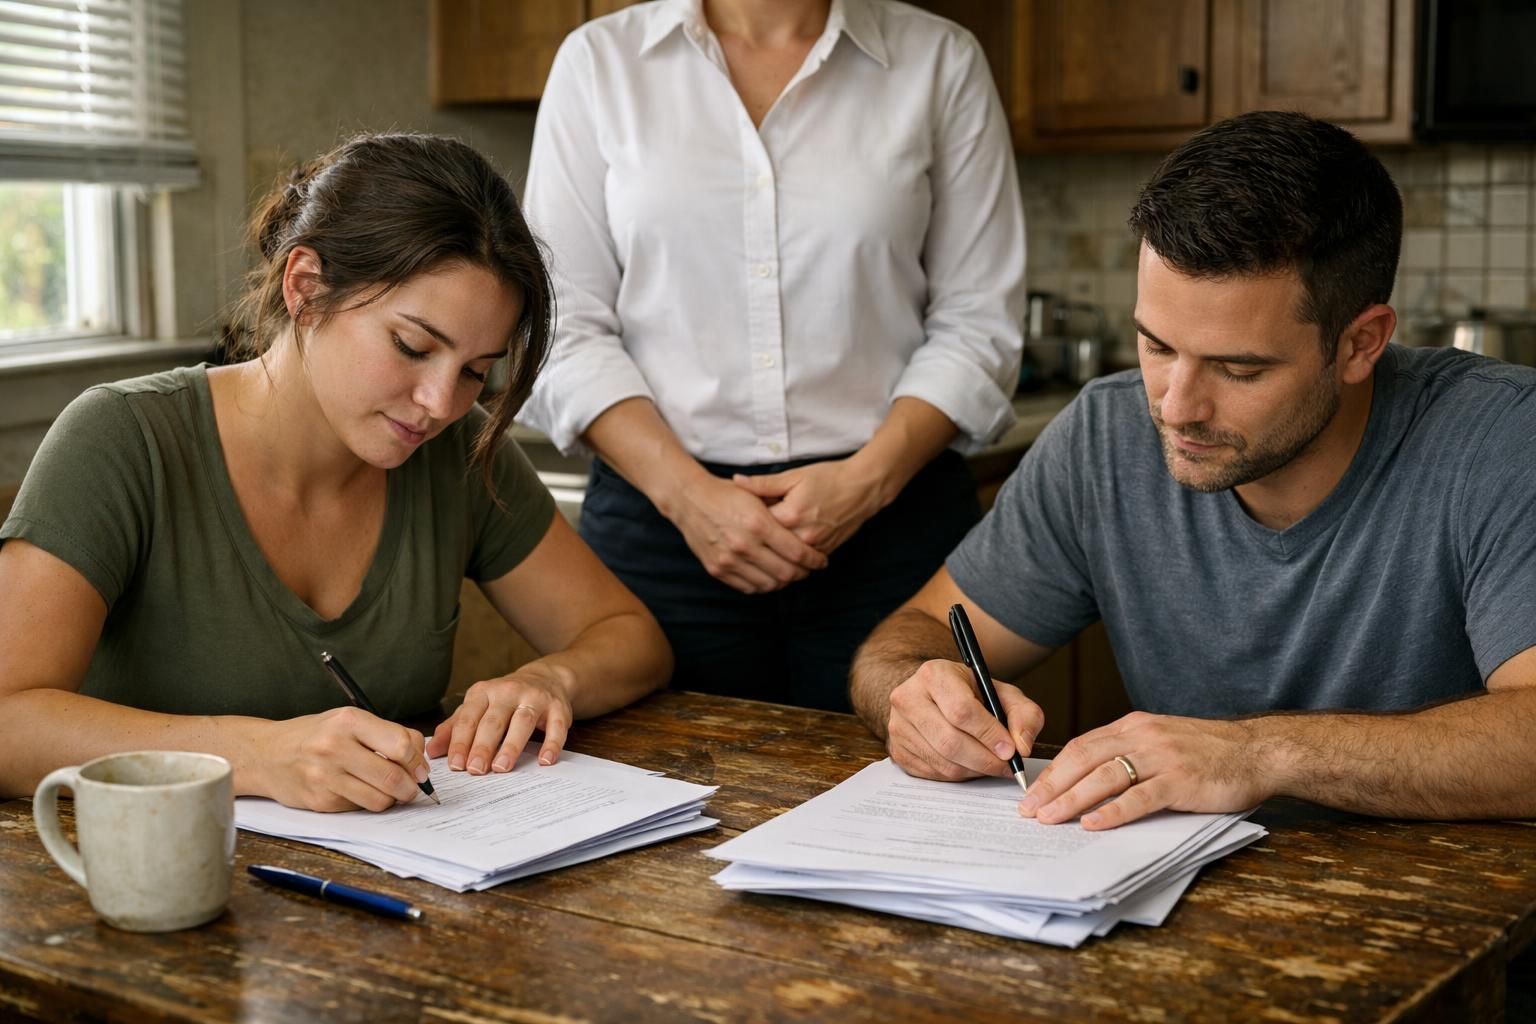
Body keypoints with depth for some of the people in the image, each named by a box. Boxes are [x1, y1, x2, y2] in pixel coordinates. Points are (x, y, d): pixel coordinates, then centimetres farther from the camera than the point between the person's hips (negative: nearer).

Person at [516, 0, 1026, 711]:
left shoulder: (941, 61, 5)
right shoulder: (600, 60, 5)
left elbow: (977, 324, 3)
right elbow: (566, 327, 1)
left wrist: (869, 479, -11)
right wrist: (688, 493, -12)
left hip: (893, 527, 0)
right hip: (658, 517, 0)